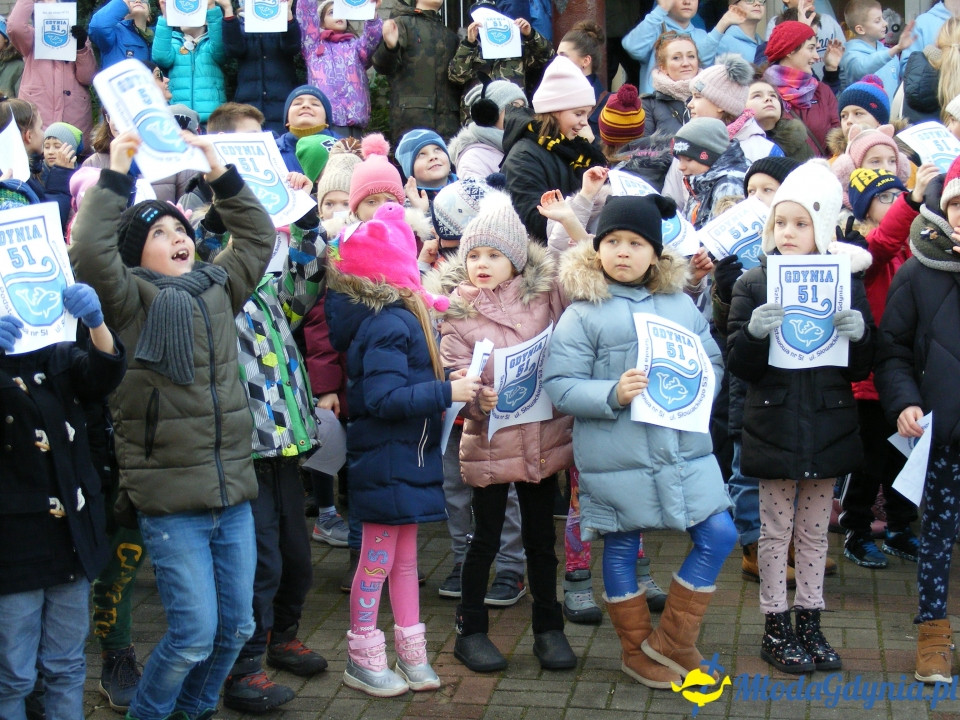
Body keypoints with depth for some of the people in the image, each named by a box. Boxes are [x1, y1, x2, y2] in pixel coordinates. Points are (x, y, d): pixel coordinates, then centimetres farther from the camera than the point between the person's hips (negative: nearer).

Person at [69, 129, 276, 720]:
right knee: (195, 633, -5)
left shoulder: (218, 288, 12)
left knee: (237, 626, 11)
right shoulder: (132, 299, -3)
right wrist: (116, 174, -15)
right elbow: (91, 251, -19)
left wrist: (219, 169, 12)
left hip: (233, 493, 6)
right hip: (171, 501, -5)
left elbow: (258, 235, 19)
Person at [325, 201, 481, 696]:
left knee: (404, 557, 17)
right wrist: (447, 392, -26)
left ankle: (411, 655, 28)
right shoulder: (388, 325, -22)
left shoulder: (394, 316, 7)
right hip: (387, 462, -10)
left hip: (405, 458, 10)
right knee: (378, 559, 4)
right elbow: (384, 399, -27)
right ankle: (362, 660, 18)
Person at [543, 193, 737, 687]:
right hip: (615, 456, -4)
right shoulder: (583, 313, -5)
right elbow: (558, 385, -9)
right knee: (621, 550, 9)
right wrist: (613, 394, -22)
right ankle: (637, 651, 30)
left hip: (683, 447, 4)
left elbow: (713, 362, 15)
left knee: (718, 536, 1)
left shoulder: (680, 304, 8)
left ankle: (670, 640, 19)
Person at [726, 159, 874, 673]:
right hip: (773, 425, -2)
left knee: (815, 530, 12)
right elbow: (737, 364, -5)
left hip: (827, 428, 2)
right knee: (775, 530, 7)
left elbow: (861, 369, 4)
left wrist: (857, 335, -18)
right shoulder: (753, 284, -3)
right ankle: (775, 627, 19)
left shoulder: (846, 281, 2)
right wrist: (754, 333, -25)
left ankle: (809, 622, 24)